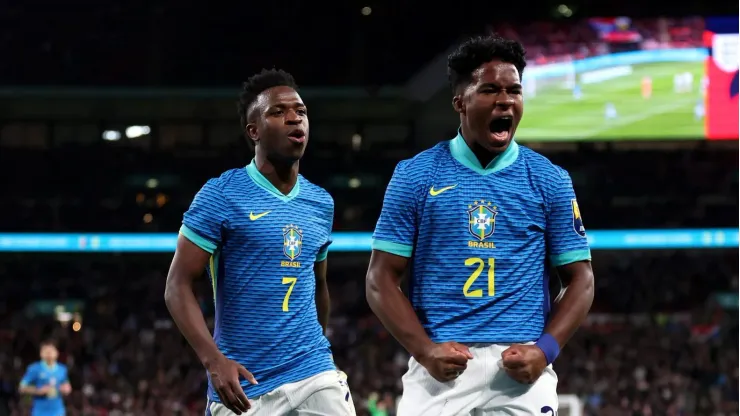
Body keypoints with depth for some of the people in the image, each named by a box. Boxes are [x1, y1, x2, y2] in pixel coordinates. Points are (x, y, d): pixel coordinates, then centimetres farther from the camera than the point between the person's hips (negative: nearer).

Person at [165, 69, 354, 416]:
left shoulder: (321, 203, 11)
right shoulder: (221, 194, -6)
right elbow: (177, 285, -10)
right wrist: (213, 360, -22)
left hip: (315, 375, 4)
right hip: (245, 386, -4)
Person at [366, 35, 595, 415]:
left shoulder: (550, 181, 7)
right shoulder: (414, 176, 4)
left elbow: (580, 279, 9)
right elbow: (382, 278, 4)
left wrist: (546, 350, -7)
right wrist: (424, 351, -10)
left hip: (521, 370, 1)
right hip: (440, 368, -1)